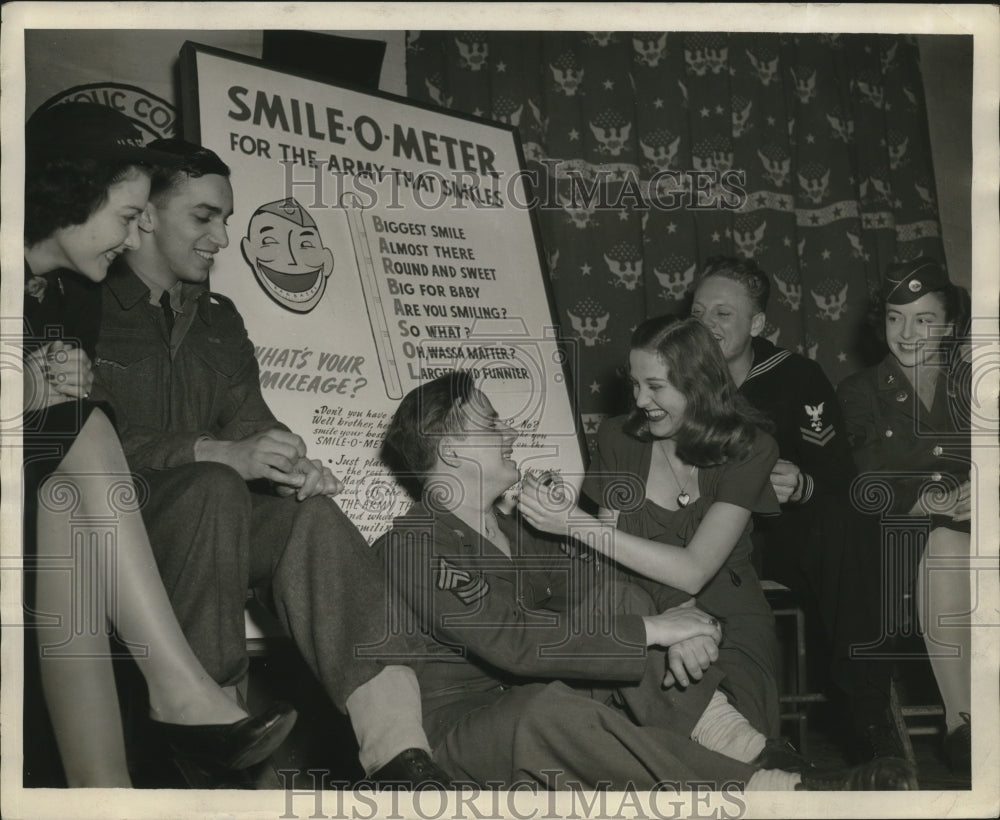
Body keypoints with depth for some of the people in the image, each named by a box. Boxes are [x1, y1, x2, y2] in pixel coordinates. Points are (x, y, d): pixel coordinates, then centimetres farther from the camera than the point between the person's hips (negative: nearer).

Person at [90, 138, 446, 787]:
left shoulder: (220, 319, 22)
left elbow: (249, 421, 12)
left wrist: (288, 464, -13)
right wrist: (218, 454, -25)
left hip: (211, 517, 6)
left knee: (315, 516, -24)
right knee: (215, 488, -35)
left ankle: (400, 755, -37)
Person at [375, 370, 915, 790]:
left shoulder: (510, 524, 12)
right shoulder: (410, 546, -16)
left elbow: (591, 583, 4)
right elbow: (515, 641, -27)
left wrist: (674, 631, -16)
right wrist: (651, 630, -25)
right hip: (458, 722, -8)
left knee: (622, 606, -12)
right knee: (552, 709, -38)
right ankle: (770, 786, -37)